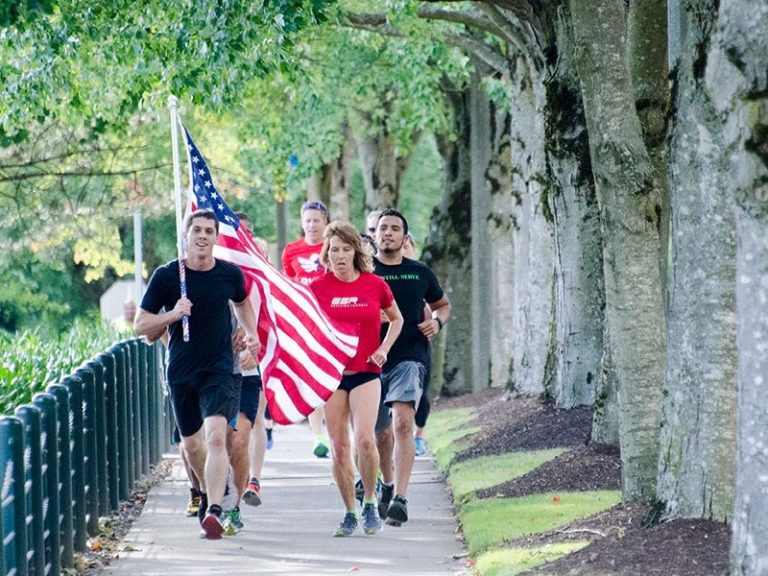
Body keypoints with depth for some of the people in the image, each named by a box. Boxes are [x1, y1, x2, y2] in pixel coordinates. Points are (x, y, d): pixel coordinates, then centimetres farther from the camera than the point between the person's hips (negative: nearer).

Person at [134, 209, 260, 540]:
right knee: (191, 444, 15)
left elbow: (242, 303, 24)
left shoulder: (230, 274, 0)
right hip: (181, 373, 2)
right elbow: (141, 326, -2)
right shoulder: (166, 276, -5)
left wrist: (251, 334, 8)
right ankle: (209, 490, 45)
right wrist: (172, 315, -19)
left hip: (219, 370, -2)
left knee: (216, 437, -21)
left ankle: (214, 510, -28)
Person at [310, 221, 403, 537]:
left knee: (364, 438, -18)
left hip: (366, 372, -1)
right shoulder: (318, 288, 0)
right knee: (339, 448, 1)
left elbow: (396, 318, 16)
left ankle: (370, 503, 2)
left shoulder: (375, 285, -1)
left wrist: (384, 348, 3)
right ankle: (350, 513, 13)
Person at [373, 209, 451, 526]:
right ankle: (387, 483, 42)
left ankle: (400, 498, -27)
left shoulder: (420, 273, 7)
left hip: (410, 358, -1)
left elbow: (443, 304, 23)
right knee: (380, 432, 13)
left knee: (402, 423, -21)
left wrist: (437, 321, 1)